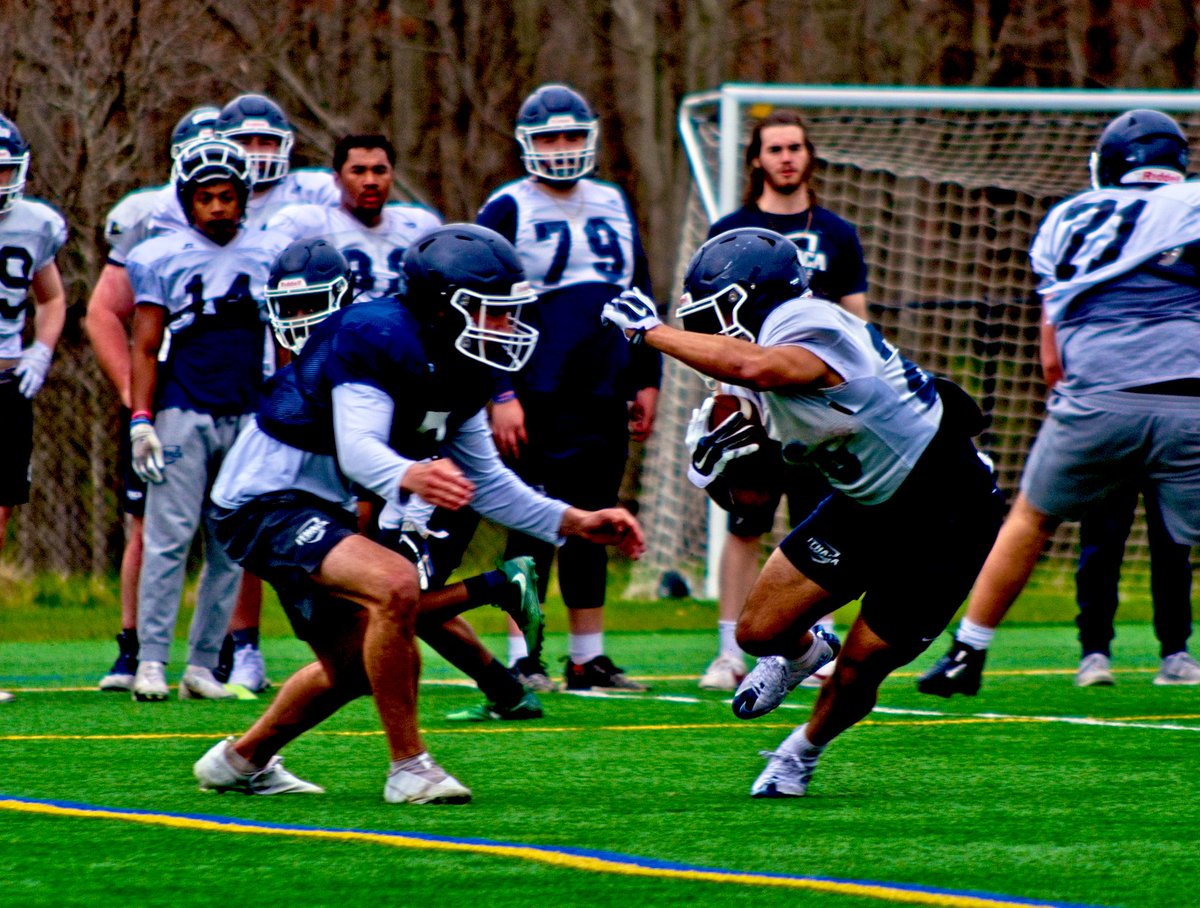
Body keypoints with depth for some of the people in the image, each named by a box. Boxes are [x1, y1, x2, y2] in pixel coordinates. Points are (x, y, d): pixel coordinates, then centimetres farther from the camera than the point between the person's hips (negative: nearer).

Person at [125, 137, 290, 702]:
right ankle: (151, 661, -7)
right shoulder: (161, 259, 2)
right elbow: (145, 348, 2)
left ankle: (202, 665, 8)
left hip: (248, 417, 3)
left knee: (231, 549, 3)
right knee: (169, 538, -9)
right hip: (183, 415, -3)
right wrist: (140, 418, -7)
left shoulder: (271, 257, 9)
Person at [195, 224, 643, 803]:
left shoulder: (457, 369, 4)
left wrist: (575, 523, 3)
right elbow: (358, 449, -36)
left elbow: (486, 483, 12)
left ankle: (242, 760, 41)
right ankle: (409, 767, -21)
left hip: (319, 510, 10)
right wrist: (410, 477, -57)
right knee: (395, 585, -30)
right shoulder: (375, 337, -24)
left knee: (355, 671, 20)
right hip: (265, 500, -10)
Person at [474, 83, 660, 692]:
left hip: (604, 393, 6)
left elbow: (640, 298, 21)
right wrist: (500, 395, -14)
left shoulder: (613, 206, 15)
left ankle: (589, 658, 15)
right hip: (539, 400, -6)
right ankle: (523, 659, 0)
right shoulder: (508, 211, -3)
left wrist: (646, 380, 15)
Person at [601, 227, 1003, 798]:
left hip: (943, 520, -8)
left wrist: (652, 331, -42)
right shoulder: (773, 343, 0)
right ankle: (803, 651, 36)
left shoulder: (809, 331, -29)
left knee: (856, 677, -1)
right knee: (760, 631, 0)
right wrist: (749, 440, -3)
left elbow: (753, 367, -52)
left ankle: (803, 751, 30)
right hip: (865, 505, 8)